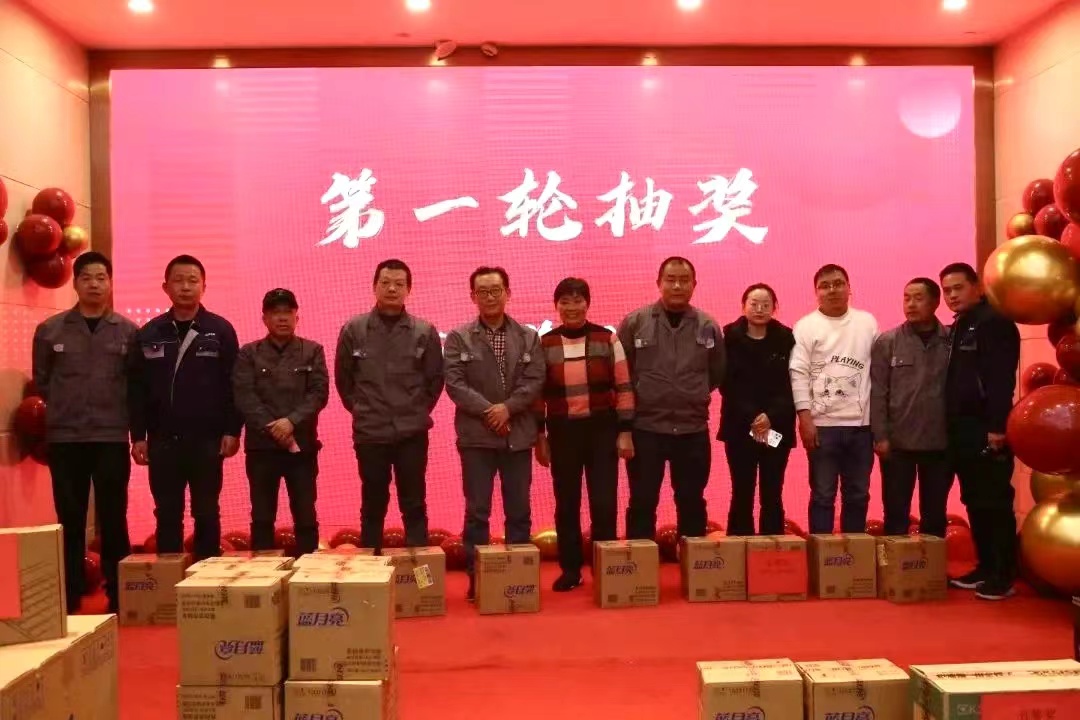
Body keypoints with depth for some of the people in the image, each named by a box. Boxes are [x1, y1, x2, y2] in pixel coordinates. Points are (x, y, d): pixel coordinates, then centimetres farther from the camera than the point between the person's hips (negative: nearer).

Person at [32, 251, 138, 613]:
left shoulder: (129, 331, 1)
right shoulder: (49, 330, 3)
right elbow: (41, 381, 12)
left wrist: (119, 412, 2)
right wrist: (66, 408, 9)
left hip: (112, 438, -1)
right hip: (65, 438, 1)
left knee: (113, 519, 4)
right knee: (70, 521, 7)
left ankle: (118, 597, 14)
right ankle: (70, 599, 17)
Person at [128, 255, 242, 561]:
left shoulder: (220, 331, 0)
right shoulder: (149, 334, 6)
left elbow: (233, 385, -2)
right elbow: (137, 389, 6)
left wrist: (232, 430, -7)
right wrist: (138, 436, 2)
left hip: (207, 439, -2)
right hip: (163, 441, 2)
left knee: (206, 514, 6)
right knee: (167, 515, 8)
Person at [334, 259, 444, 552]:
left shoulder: (425, 331, 0)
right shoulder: (354, 329, -1)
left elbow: (435, 379, 7)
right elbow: (343, 378, 9)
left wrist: (419, 411, 5)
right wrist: (359, 409, 8)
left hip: (412, 433, 0)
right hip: (370, 433, 0)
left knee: (414, 506, 7)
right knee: (373, 506, 10)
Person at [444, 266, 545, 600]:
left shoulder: (529, 337, 8)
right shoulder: (459, 338, 2)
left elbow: (535, 380, -1)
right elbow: (454, 383, -7)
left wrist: (507, 407, -15)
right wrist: (488, 411, -15)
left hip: (518, 435, 2)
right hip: (476, 435, -2)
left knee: (519, 511, 8)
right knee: (477, 511, 2)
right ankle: (476, 577, 10)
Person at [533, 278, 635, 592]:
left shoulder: (608, 339, 0)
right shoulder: (544, 344, 2)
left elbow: (623, 388, 1)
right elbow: (538, 393, 5)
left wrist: (625, 431, -4)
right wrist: (539, 436, 3)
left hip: (602, 429, -1)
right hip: (562, 432, 1)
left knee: (604, 502, 2)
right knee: (566, 503, 8)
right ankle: (570, 569, 19)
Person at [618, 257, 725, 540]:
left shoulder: (709, 326, 3)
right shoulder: (634, 322, -4)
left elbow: (718, 374, 13)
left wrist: (692, 397, 9)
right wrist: (637, 402, 3)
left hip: (693, 429, 2)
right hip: (646, 428, -2)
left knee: (692, 502, 12)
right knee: (642, 503, 5)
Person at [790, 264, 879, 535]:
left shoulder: (867, 322, 9)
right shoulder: (806, 326, 0)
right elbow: (799, 373, -5)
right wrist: (805, 418, -12)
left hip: (861, 423, 3)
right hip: (822, 423, -3)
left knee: (858, 495, 10)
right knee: (823, 495, 2)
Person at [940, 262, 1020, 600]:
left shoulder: (994, 321, -9)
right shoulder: (957, 328, 18)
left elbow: (1002, 378, -18)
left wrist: (997, 427, -23)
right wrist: (952, 427, 13)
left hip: (986, 430, -9)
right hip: (963, 431, 9)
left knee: (995, 503, -4)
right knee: (974, 503, 12)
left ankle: (1004, 575, 2)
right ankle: (985, 568, 21)